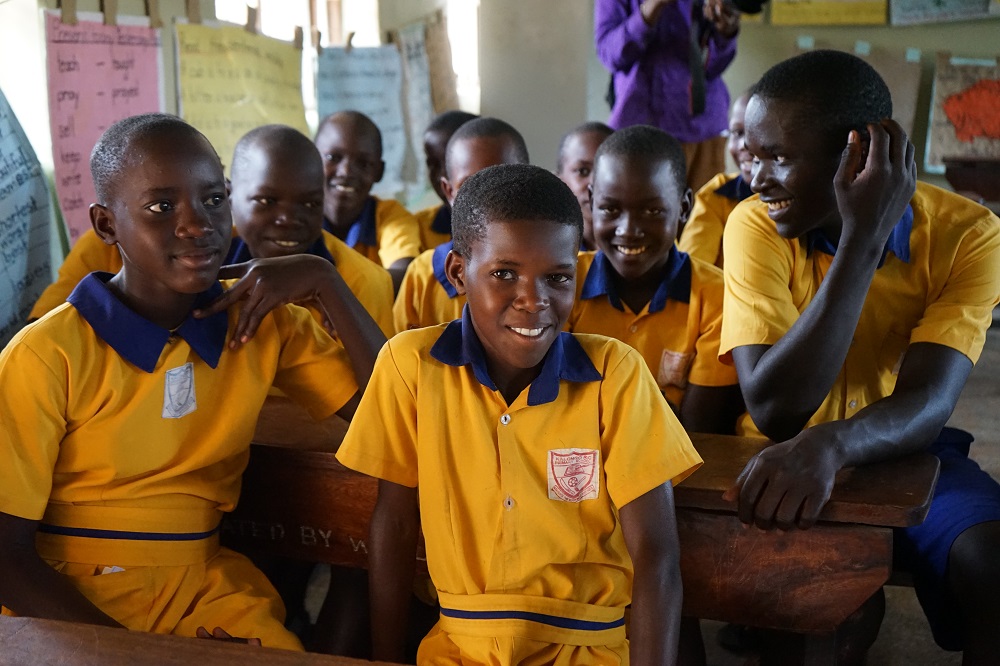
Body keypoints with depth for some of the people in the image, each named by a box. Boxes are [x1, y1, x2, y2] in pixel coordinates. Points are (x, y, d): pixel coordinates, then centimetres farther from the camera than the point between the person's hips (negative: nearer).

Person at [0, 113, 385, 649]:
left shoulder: (261, 322, 2)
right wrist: (127, 647, -18)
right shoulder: (49, 357, -12)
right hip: (68, 604, -3)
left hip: (203, 584, 3)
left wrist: (323, 281, -10)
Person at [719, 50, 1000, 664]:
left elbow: (925, 405, -23)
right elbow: (773, 410, -25)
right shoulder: (757, 225, -15)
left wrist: (827, 445, -46)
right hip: (785, 455, 0)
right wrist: (862, 241, -30)